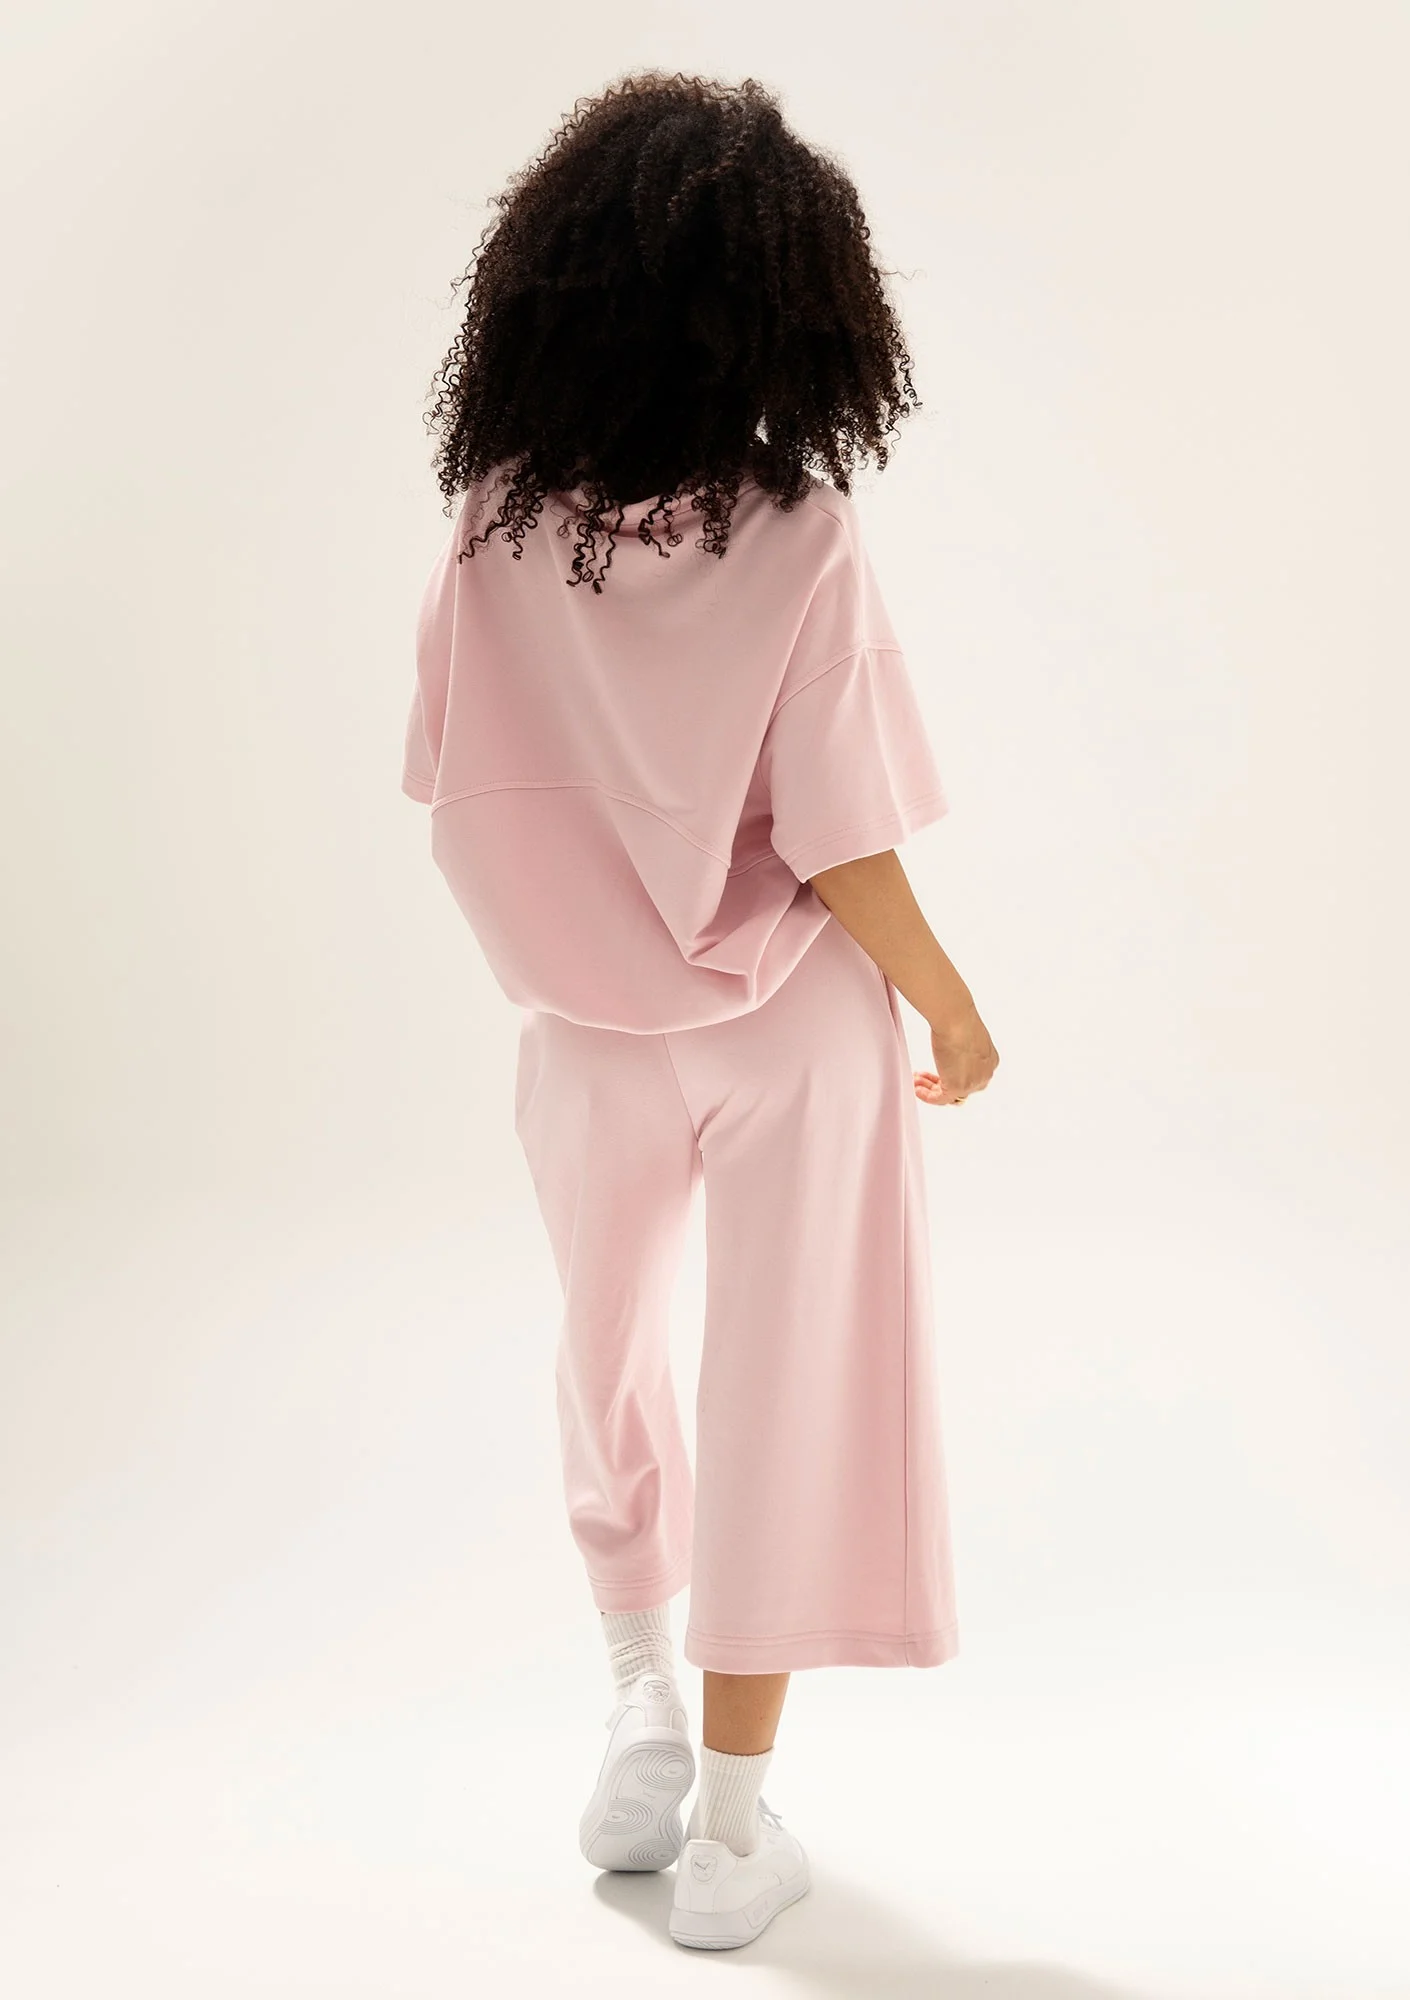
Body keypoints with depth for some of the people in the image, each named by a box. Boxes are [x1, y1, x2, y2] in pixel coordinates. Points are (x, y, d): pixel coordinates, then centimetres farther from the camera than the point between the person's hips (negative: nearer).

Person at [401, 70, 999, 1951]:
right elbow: (840, 856, -18)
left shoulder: (493, 527, -11)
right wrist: (955, 1011, -2)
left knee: (609, 1357, 26)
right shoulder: (797, 539, -20)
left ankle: (641, 1709, 38)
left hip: (584, 1026, 3)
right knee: (781, 1393, 11)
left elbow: (457, 798, -3)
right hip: (788, 1025, -3)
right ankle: (730, 1828, 21)